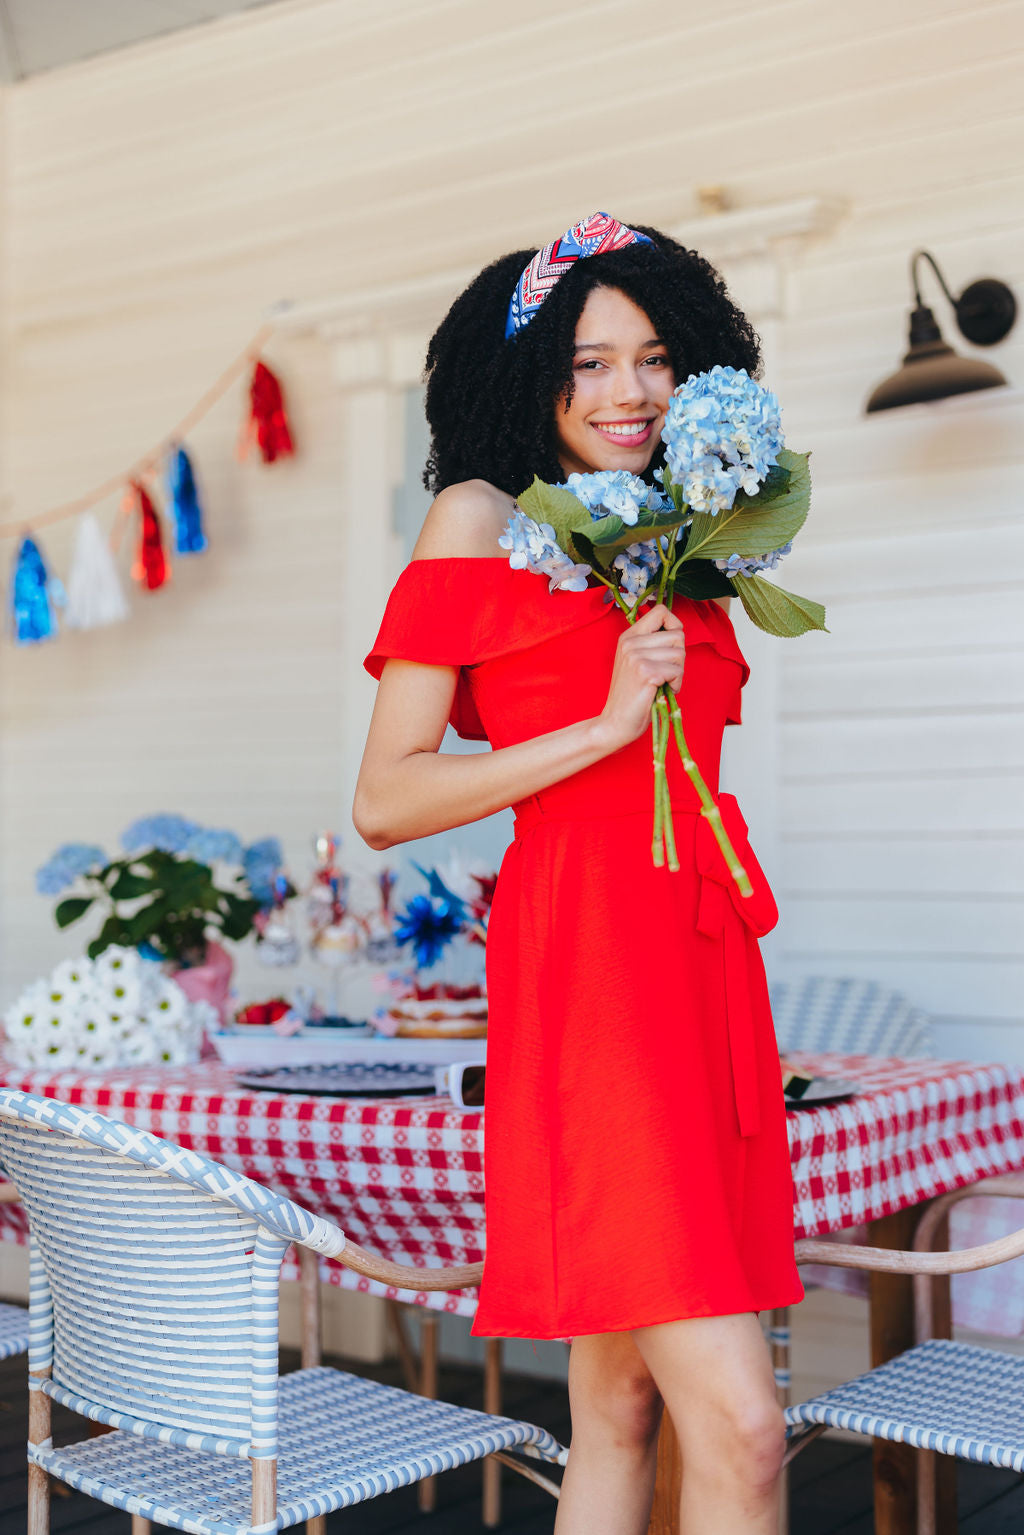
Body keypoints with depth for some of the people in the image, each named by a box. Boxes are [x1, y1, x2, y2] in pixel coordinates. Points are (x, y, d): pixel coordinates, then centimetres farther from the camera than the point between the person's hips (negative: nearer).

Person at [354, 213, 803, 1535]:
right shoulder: (480, 520, 1)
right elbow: (384, 802, -6)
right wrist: (604, 724, -11)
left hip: (703, 957, 7)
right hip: (582, 954, -7)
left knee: (621, 1404, 12)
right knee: (737, 1424, -13)